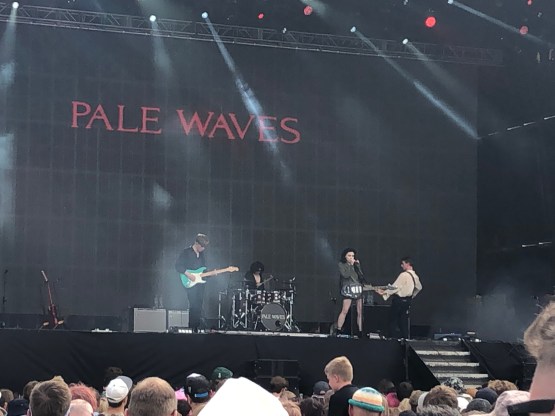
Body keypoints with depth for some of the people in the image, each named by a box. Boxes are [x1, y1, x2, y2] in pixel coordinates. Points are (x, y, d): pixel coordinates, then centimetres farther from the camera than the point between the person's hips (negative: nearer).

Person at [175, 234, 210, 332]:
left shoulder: (201, 253, 14)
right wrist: (188, 274, -18)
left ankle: (197, 327, 8)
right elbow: (178, 266, -11)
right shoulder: (186, 252, -6)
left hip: (200, 282, 6)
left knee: (199, 306, 4)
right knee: (194, 305, -13)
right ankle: (192, 328, -10)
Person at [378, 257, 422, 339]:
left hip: (399, 300, -7)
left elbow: (395, 287, -20)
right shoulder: (415, 276, 8)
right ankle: (405, 339, 10)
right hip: (408, 301, 7)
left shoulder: (404, 275, -18)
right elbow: (419, 287, 23)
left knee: (393, 321, 0)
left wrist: (384, 292, -16)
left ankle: (393, 339, -3)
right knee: (404, 322, 12)